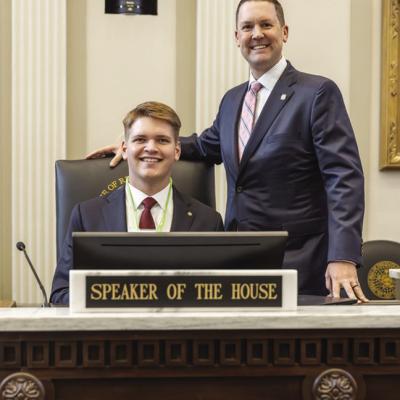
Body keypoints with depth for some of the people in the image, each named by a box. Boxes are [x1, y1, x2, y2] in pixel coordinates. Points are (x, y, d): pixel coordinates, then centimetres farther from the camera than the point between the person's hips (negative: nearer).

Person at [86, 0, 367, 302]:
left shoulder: (318, 92, -7)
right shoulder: (232, 99, 14)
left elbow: (345, 177, -14)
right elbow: (207, 145, 31)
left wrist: (343, 258, -24)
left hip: (298, 265, -6)